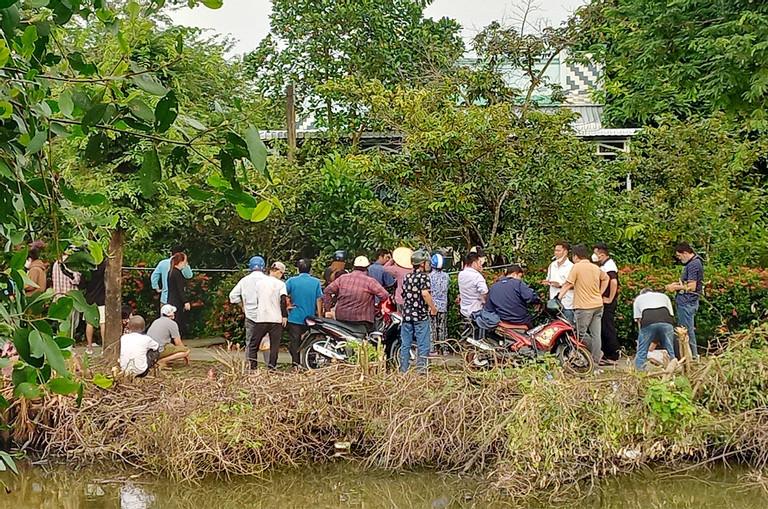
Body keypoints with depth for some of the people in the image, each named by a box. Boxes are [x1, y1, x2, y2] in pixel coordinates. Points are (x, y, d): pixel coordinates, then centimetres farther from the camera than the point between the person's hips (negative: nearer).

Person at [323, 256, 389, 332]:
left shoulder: (342, 278, 5)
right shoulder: (369, 281, -8)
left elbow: (327, 291, 4)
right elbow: (385, 296, -11)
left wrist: (327, 308, 10)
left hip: (341, 318, 5)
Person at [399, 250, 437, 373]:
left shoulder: (407, 277, 11)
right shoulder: (424, 276, -9)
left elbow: (403, 295, 15)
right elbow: (425, 294, -21)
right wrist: (433, 308, -12)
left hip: (406, 315, 6)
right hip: (421, 316, -6)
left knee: (405, 345, 8)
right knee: (423, 345, 0)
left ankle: (403, 371, 11)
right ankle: (421, 369, -3)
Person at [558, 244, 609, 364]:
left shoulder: (577, 267, -9)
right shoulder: (596, 268, 11)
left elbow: (568, 284, -12)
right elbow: (605, 278, 28)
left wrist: (559, 297, -9)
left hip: (584, 306, -7)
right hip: (598, 304, 7)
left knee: (581, 333, 1)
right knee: (595, 333, 7)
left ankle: (597, 353, -1)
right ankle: (596, 359, 9)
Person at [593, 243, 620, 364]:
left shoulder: (608, 266, -16)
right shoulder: (604, 265, 16)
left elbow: (614, 282, -31)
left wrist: (610, 299, -25)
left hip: (608, 303, -10)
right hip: (603, 301, 10)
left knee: (608, 329, -7)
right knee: (604, 328, 14)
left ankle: (612, 357, -4)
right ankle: (607, 355, 20)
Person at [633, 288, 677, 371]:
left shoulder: (638, 298, 35)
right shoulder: (663, 296, 39)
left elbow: (638, 319, 21)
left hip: (648, 323, -1)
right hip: (666, 321, 1)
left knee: (642, 351, 8)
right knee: (670, 351, 11)